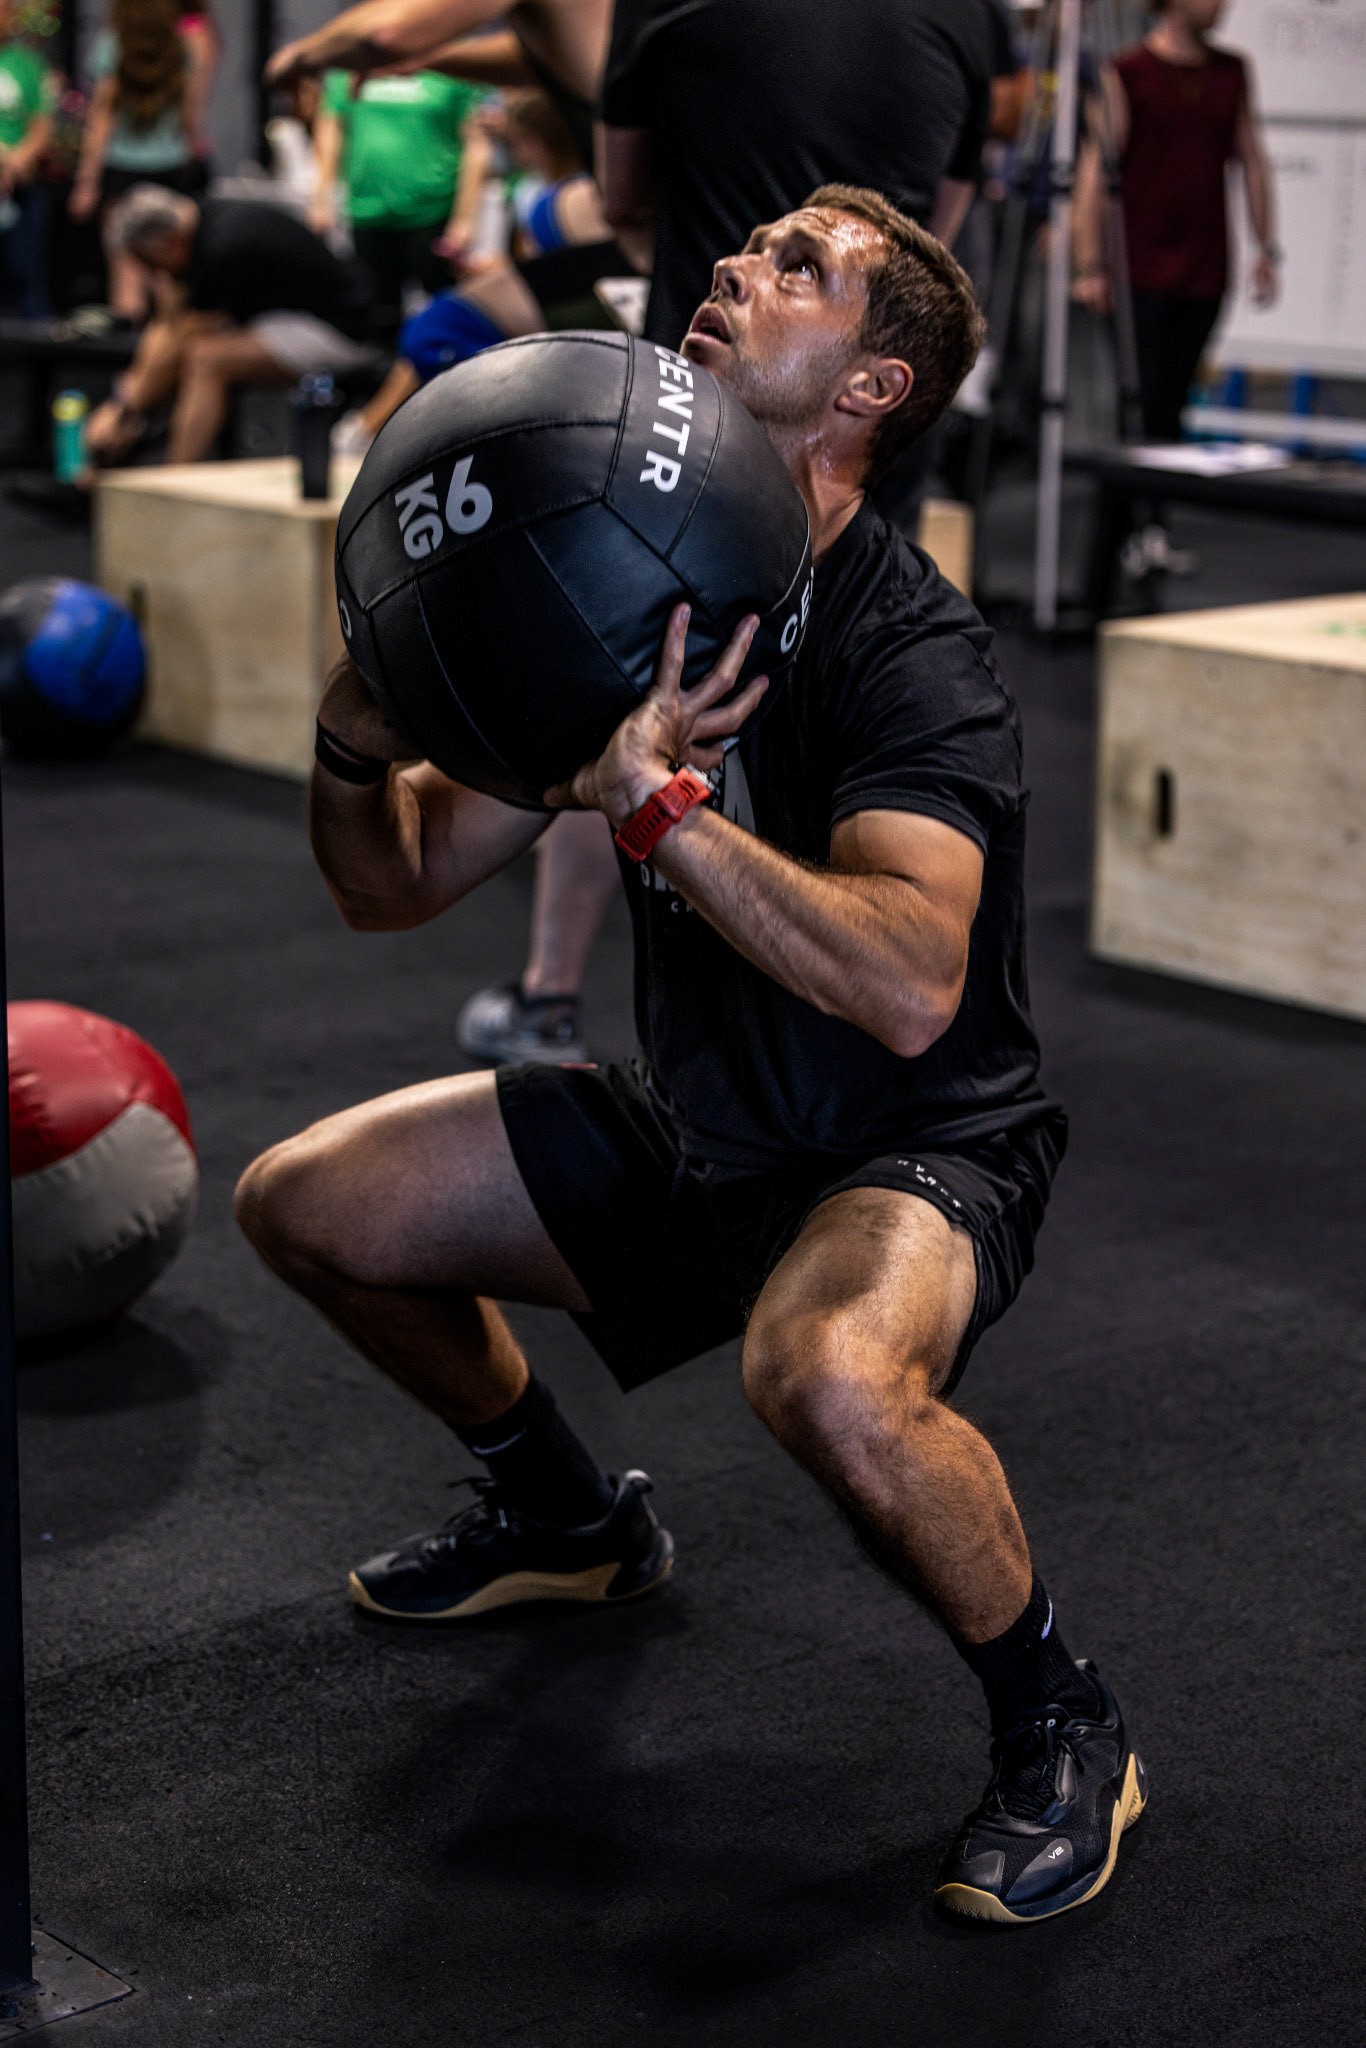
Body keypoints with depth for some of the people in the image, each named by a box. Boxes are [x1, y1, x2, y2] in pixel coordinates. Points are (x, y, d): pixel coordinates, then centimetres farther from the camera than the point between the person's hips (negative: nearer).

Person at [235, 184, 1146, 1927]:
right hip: (697, 1127, 8)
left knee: (824, 1369, -41)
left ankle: (1062, 1731, -12)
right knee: (303, 1203, 9)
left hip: (923, 1148, -8)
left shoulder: (906, 650, -23)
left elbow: (909, 987, -40)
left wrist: (653, 798, -42)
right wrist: (356, 742, -18)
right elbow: (396, 885, 3)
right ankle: (566, 1519, 32)